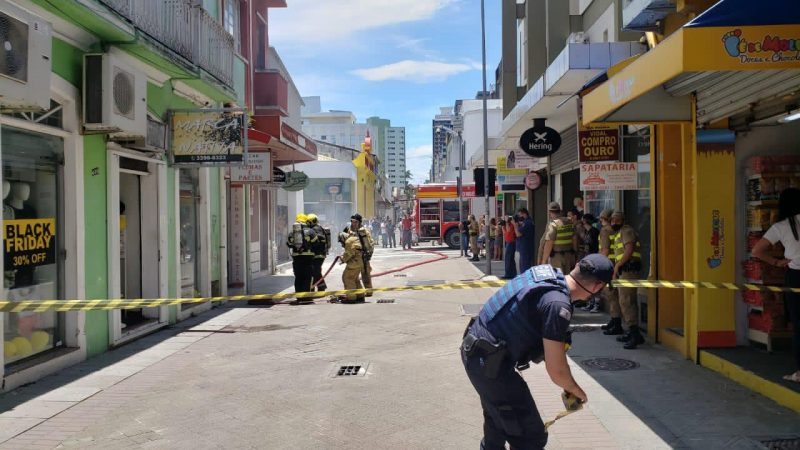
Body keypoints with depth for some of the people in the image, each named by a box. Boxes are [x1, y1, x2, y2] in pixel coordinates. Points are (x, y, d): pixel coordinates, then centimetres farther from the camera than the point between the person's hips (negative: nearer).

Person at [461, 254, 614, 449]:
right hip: (489, 363, -10)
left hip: (475, 350, 10)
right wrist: (577, 391, 4)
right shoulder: (558, 304, -23)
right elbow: (556, 370, -18)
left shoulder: (547, 271, 4)